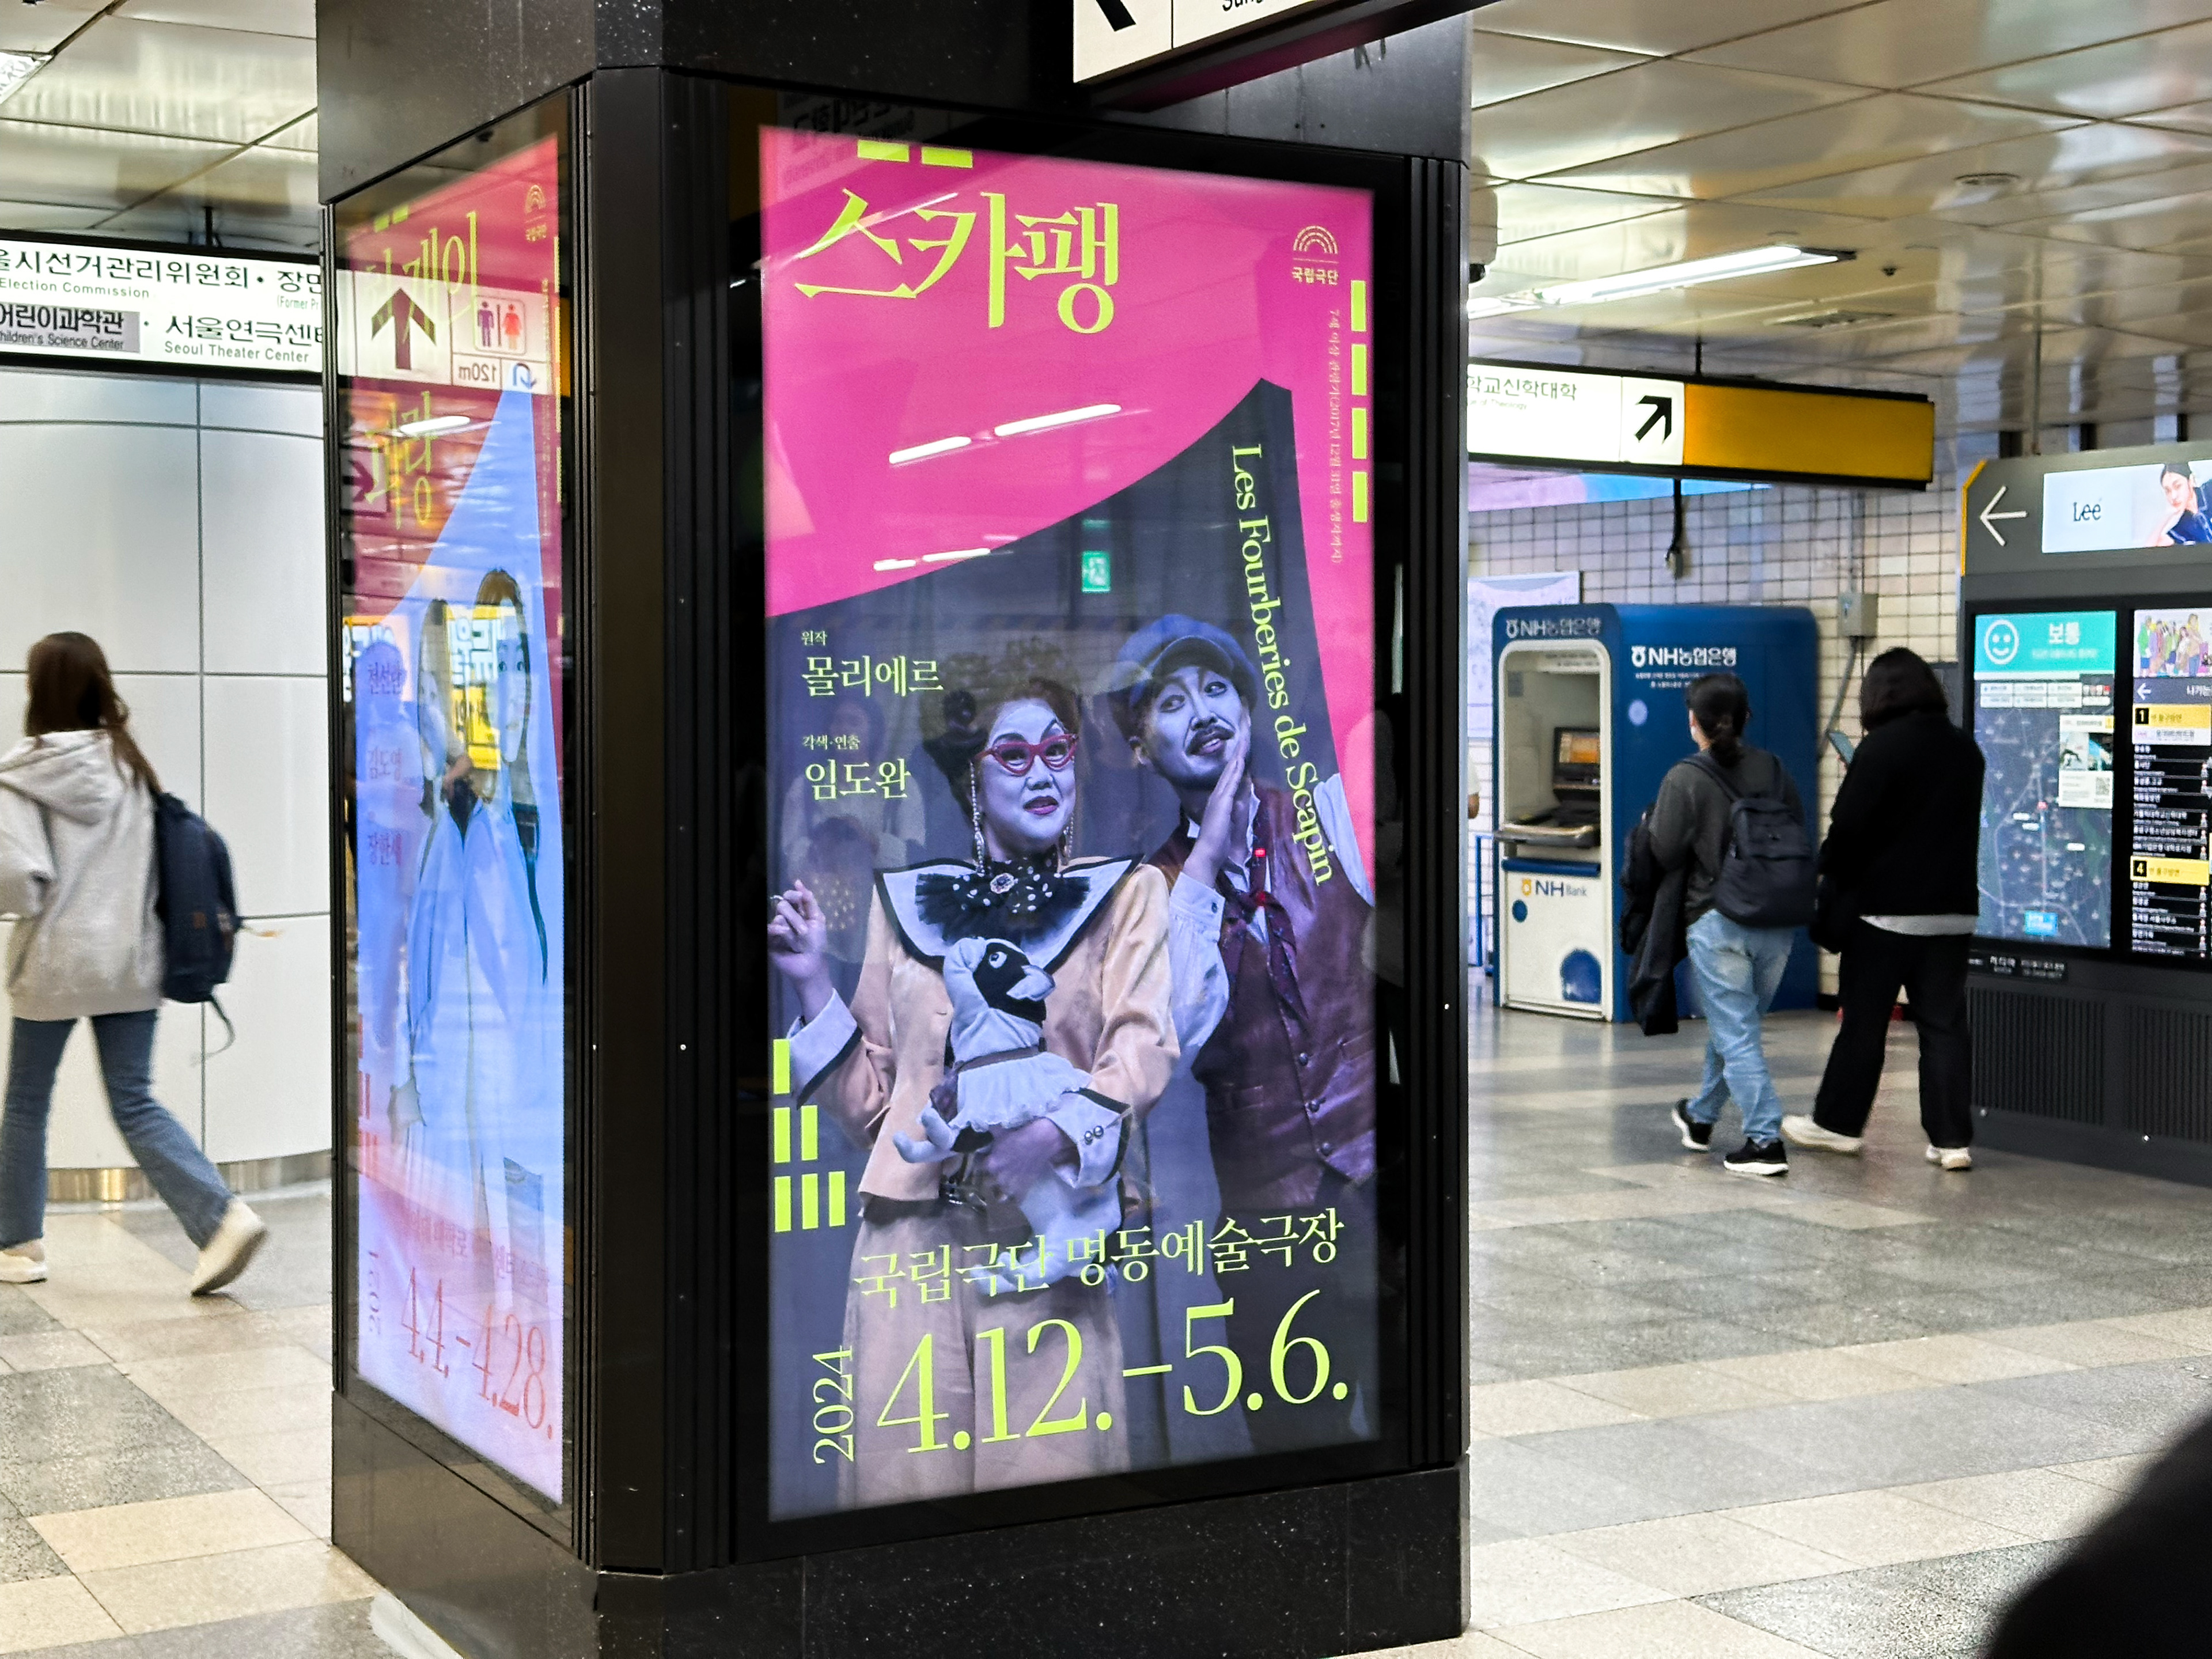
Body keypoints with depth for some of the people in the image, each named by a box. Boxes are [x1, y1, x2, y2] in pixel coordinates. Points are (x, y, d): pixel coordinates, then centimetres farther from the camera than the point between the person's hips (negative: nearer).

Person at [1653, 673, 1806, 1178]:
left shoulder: (1685, 779, -10)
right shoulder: (1774, 770, 5)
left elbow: (1666, 852, -12)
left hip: (1717, 922, -6)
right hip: (1777, 923, 6)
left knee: (1735, 1035, -1)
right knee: (1730, 1024, 20)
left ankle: (1765, 1140, -7)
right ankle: (1701, 1118, 38)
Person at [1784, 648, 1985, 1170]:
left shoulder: (1881, 747, -12)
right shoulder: (1965, 749, 8)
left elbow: (1849, 828, -12)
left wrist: (1830, 880, 0)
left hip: (1886, 909, -5)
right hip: (1953, 908, 5)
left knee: (1863, 1020, 7)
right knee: (1944, 1025, 5)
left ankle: (1838, 1122, 17)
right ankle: (1952, 1138, 2)